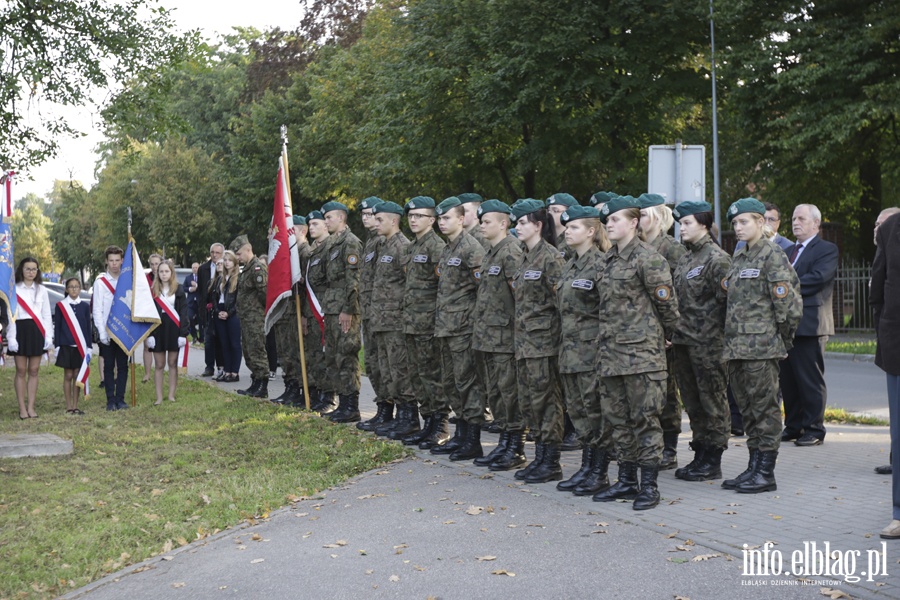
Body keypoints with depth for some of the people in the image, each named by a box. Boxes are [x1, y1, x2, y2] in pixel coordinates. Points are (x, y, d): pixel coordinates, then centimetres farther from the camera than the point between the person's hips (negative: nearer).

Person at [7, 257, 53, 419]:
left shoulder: (42, 290, 10)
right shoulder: (14, 289, 1)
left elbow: (47, 315, 10)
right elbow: (11, 314, -3)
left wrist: (49, 337, 3)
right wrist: (11, 337, -10)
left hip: (37, 331, 3)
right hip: (21, 330, -3)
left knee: (34, 371, 4)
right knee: (21, 371, -1)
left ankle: (31, 407, 8)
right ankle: (22, 408, 3)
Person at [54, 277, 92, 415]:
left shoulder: (85, 306, 6)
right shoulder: (60, 306, 1)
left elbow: (88, 327, 8)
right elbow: (57, 327, 1)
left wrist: (88, 347, 3)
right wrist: (57, 346, -4)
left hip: (80, 346, 2)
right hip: (66, 346, -2)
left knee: (77, 376, 5)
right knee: (68, 375, 2)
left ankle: (75, 406, 10)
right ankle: (69, 407, 7)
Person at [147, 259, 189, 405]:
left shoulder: (179, 290, 1)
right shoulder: (153, 291, 5)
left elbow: (183, 312, -2)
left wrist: (183, 333, -9)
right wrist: (149, 334, -5)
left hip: (174, 329, -1)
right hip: (158, 329, 1)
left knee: (172, 363, 4)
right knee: (159, 365, 4)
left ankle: (171, 395, 11)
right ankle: (159, 397, 6)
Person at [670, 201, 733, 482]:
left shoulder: (717, 258, -10)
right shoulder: (684, 259, 15)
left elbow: (724, 298, -14)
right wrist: (674, 330, 12)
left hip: (708, 341, -8)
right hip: (683, 340, 8)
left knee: (712, 400, -1)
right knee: (692, 401, 12)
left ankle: (713, 462, 6)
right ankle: (700, 455, 21)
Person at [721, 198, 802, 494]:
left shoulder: (773, 255, -8)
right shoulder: (738, 257, 17)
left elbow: (785, 301, -12)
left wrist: (782, 337, -6)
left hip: (761, 345, -8)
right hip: (736, 344, 8)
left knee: (764, 405, -3)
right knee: (747, 407, 12)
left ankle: (766, 472, 1)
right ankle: (754, 466, 19)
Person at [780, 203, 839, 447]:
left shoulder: (827, 250, -2)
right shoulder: (789, 251, 22)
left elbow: (818, 277, -18)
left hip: (809, 324, -7)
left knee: (810, 379, -3)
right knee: (788, 379, 10)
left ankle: (814, 429, 4)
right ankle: (793, 426, 19)